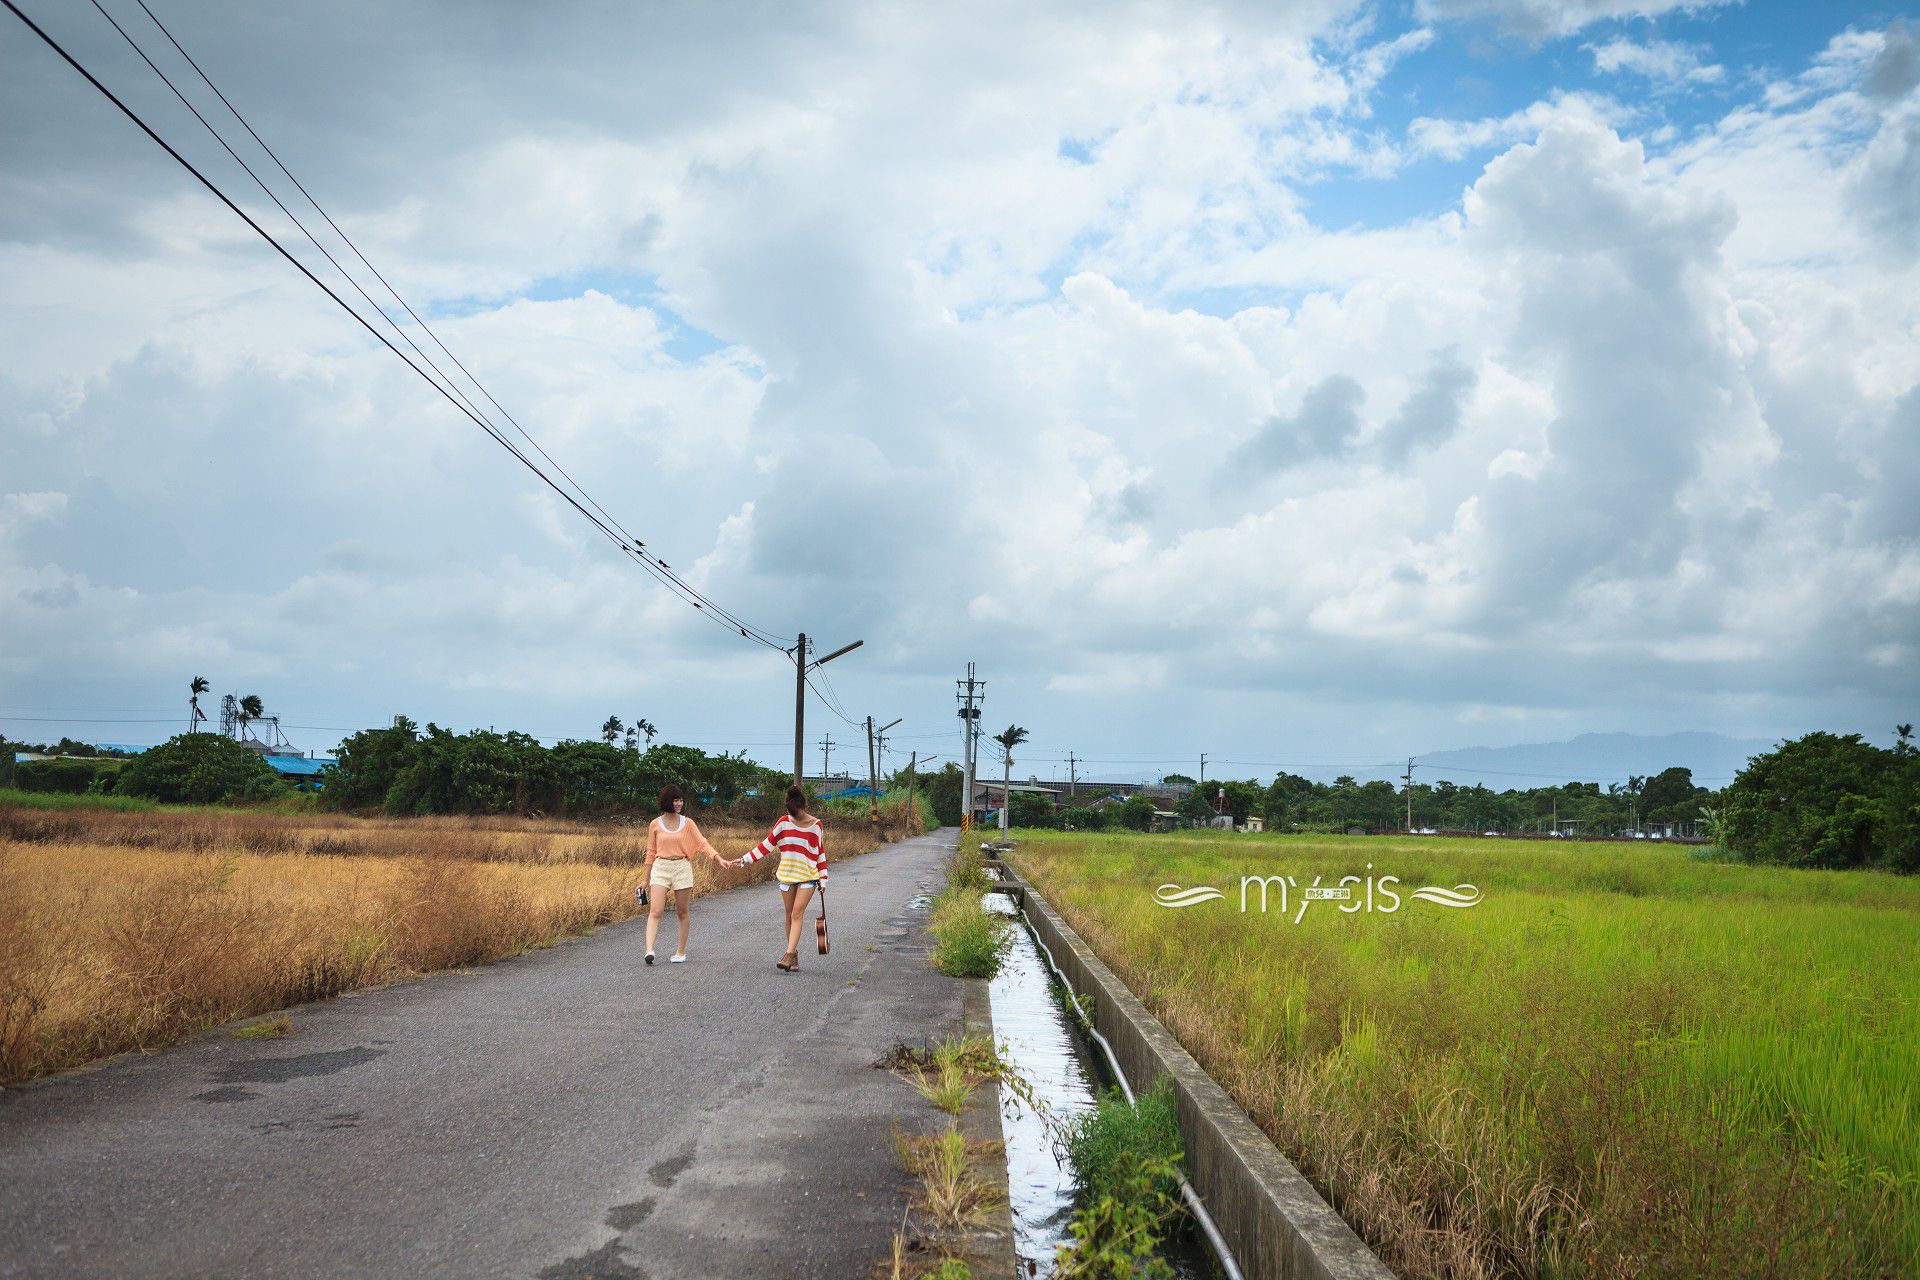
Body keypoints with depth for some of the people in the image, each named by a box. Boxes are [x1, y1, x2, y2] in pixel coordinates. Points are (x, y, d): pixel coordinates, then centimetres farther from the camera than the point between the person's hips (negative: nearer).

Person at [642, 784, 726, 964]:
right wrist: (646, 880, 13)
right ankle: (649, 950, -24)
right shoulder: (655, 824, 5)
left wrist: (719, 858, -16)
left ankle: (681, 952, 16)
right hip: (660, 868, -1)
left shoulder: (687, 823, 5)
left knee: (683, 912, 5)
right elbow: (651, 852, 11)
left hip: (682, 868, 1)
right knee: (655, 911, -14)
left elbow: (702, 843, -1)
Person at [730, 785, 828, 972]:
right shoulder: (784, 822, 1)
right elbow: (767, 845, 7)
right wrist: (744, 860, 3)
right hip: (787, 875, 3)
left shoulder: (815, 825, -1)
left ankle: (789, 955, -20)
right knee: (790, 916, 5)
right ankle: (795, 957, 11)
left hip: (808, 876, -3)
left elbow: (820, 853, 6)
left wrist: (823, 879, 5)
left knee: (797, 914, -14)